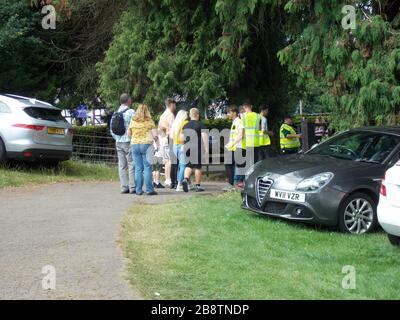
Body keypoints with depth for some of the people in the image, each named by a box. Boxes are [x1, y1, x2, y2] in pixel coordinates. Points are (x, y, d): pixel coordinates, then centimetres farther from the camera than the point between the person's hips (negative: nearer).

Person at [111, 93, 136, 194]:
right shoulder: (131, 112, -8)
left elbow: (112, 130, 14)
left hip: (119, 142, 6)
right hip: (129, 141, -6)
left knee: (122, 166, 6)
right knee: (132, 165, -4)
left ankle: (124, 187, 6)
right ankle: (132, 188, -6)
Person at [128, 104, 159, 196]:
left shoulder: (133, 121, 5)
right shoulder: (149, 121, -3)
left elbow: (129, 134, 11)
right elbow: (155, 135, -8)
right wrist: (156, 140, 11)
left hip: (135, 145, 3)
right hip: (146, 144, -3)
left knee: (138, 168, 7)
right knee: (147, 168, 0)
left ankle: (138, 190, 7)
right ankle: (149, 189, -2)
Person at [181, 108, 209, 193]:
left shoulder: (185, 125, 12)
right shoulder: (200, 124, -3)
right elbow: (204, 136, -12)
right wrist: (206, 148, -12)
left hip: (187, 148, 4)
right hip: (197, 148, -4)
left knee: (189, 165, 9)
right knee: (198, 167, 3)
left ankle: (185, 179, -17)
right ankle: (197, 186, 6)